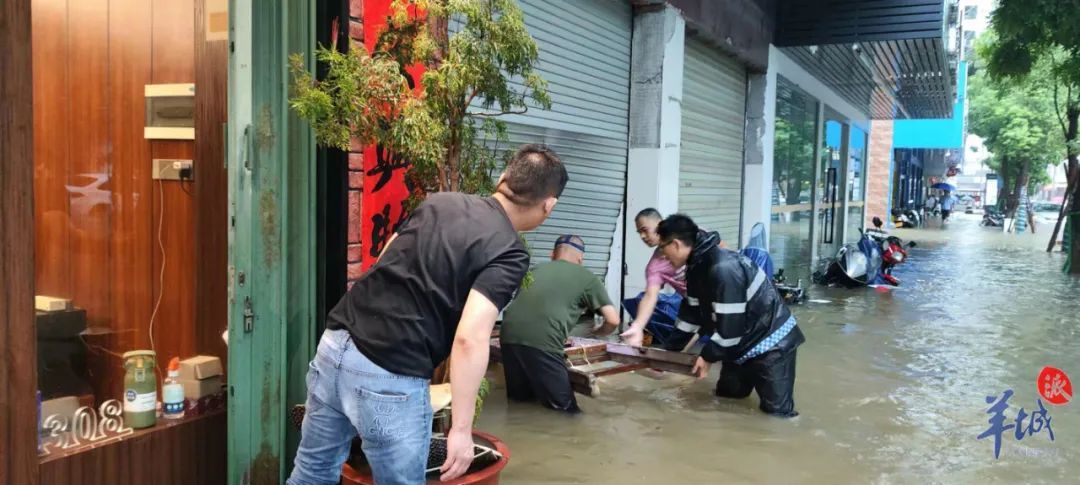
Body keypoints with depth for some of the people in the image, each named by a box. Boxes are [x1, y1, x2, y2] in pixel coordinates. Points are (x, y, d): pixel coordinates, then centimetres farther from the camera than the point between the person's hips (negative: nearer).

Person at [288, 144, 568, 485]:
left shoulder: (439, 201, 12)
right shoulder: (509, 254, -8)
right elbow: (469, 339, -20)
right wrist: (461, 429, -16)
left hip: (335, 345, 7)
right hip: (390, 378, -7)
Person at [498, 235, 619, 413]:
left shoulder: (538, 269, 30)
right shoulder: (588, 277, 17)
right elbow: (613, 320, 13)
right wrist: (595, 333, 35)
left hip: (508, 334, 5)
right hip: (541, 341, -5)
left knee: (519, 400, 23)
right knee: (564, 409, 7)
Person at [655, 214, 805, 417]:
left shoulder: (723, 269, -31)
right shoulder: (697, 266, 2)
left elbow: (730, 323, -28)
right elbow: (693, 311, 9)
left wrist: (708, 356, -16)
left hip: (770, 341, -9)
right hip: (742, 343, 9)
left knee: (776, 410, -10)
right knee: (726, 396, 16)